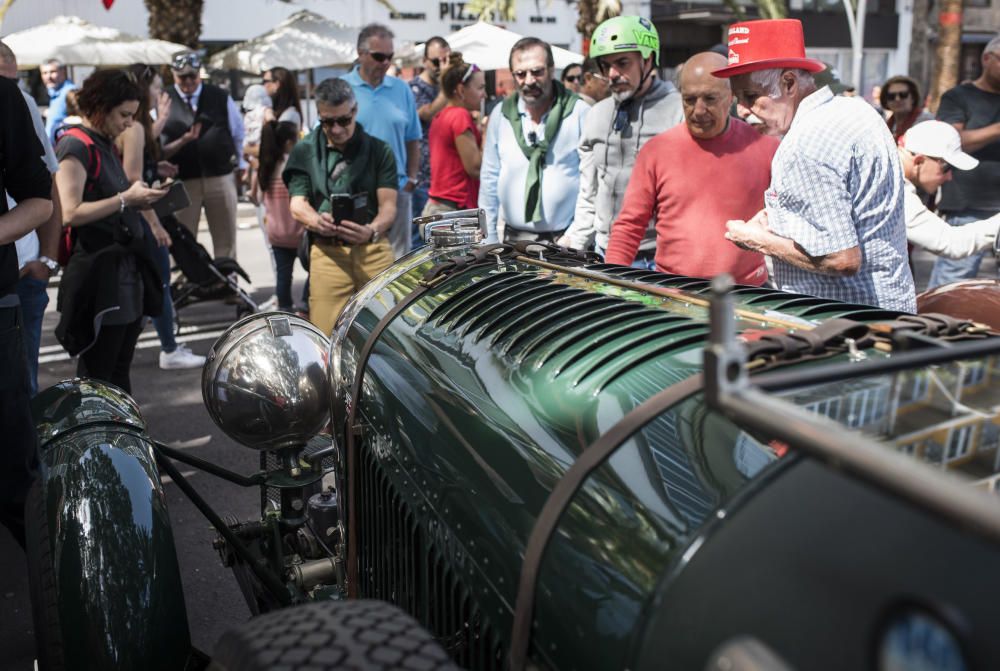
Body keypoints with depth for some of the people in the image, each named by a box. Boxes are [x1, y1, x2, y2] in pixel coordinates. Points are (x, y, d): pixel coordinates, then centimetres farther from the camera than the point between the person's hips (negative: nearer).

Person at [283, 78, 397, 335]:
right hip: (326, 251, 0)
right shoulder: (305, 152, 11)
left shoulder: (379, 150, 8)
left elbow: (388, 205, -2)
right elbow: (298, 203, 3)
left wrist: (372, 231, -25)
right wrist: (317, 221, -22)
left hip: (373, 249, 0)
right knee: (327, 335, -7)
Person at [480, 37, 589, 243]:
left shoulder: (580, 113, -3)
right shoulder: (500, 115, 7)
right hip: (515, 238, 3)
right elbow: (489, 180, 11)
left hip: (566, 239, -2)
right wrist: (488, 241, 9)